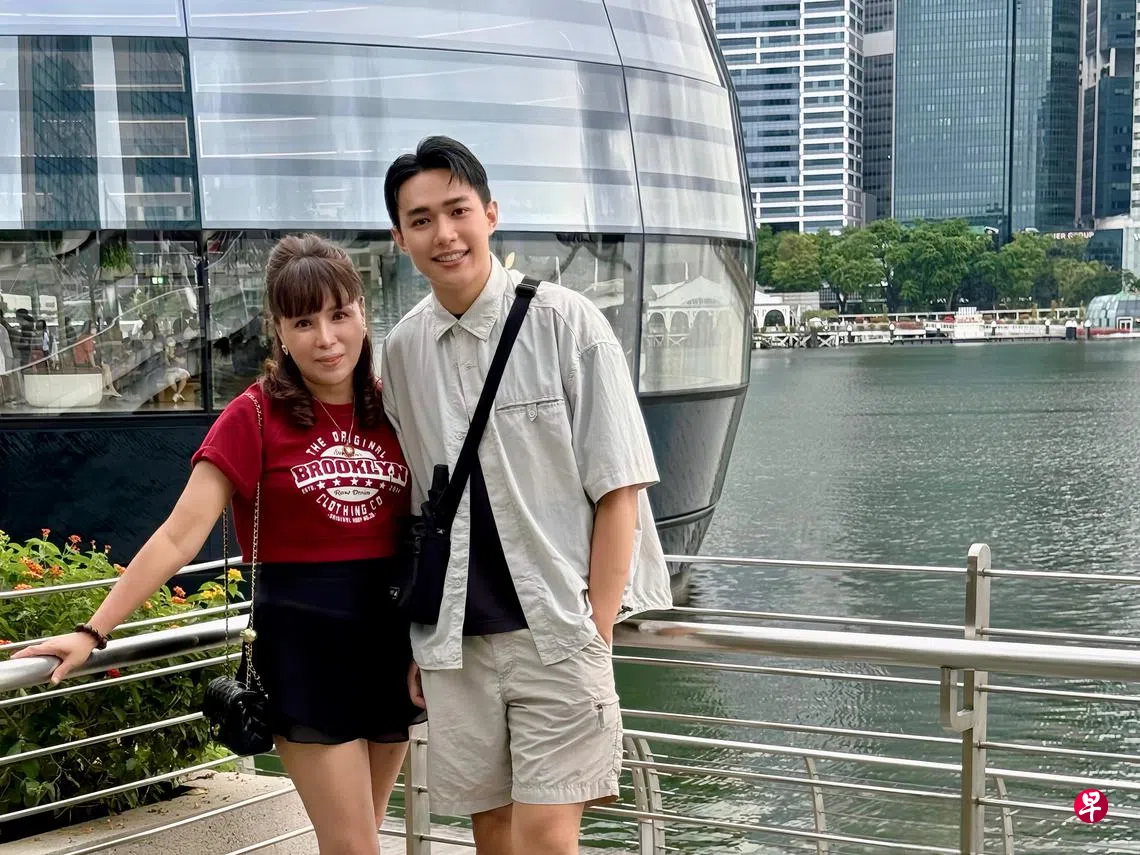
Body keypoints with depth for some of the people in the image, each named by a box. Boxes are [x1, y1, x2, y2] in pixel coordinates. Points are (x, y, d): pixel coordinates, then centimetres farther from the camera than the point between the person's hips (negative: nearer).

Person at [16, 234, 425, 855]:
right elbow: (178, 538, -11)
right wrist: (93, 632, -16)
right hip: (304, 641, -4)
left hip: (394, 636, 4)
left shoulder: (393, 410, 4)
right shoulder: (255, 417, -8)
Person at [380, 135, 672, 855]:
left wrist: (597, 630, -10)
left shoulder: (566, 323, -7)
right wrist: (418, 639, 11)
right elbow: (411, 503, 13)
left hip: (557, 631, -4)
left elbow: (617, 488, -7)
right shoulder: (402, 349, 5)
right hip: (455, 639, 4)